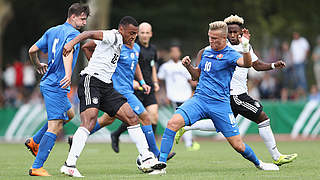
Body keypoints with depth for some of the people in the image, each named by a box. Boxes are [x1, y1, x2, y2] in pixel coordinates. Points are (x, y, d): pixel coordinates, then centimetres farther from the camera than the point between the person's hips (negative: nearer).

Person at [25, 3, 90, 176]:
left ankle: (35, 141, 29)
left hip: (47, 83, 10)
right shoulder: (73, 34, -10)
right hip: (57, 86, -10)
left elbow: (32, 50, 18)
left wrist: (38, 66, 36)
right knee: (55, 126, -11)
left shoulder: (52, 31, 14)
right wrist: (68, 74, -44)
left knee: (69, 113, 28)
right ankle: (36, 167, -17)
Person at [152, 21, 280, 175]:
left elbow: (246, 63, -28)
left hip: (220, 104, -4)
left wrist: (245, 47, -47)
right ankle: (161, 165, -17)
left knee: (238, 145, -4)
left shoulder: (230, 55, -5)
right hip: (199, 98, 4)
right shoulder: (205, 52, 12)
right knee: (173, 122, -22)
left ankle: (258, 163, 27)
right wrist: (189, 66, 4)